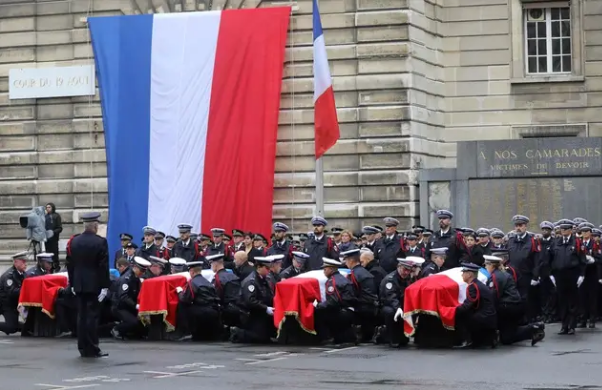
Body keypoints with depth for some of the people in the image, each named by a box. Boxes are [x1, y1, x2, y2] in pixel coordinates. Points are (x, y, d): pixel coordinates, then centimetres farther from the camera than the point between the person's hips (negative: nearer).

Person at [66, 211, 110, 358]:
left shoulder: (74, 241, 4)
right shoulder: (100, 242, -12)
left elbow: (70, 264, 9)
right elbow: (104, 266, -13)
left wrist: (72, 283, 15)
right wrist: (105, 286, -10)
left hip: (79, 284, 5)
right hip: (94, 284, -5)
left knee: (81, 316, 9)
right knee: (92, 315, -3)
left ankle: (83, 348, 12)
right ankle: (92, 349, -3)